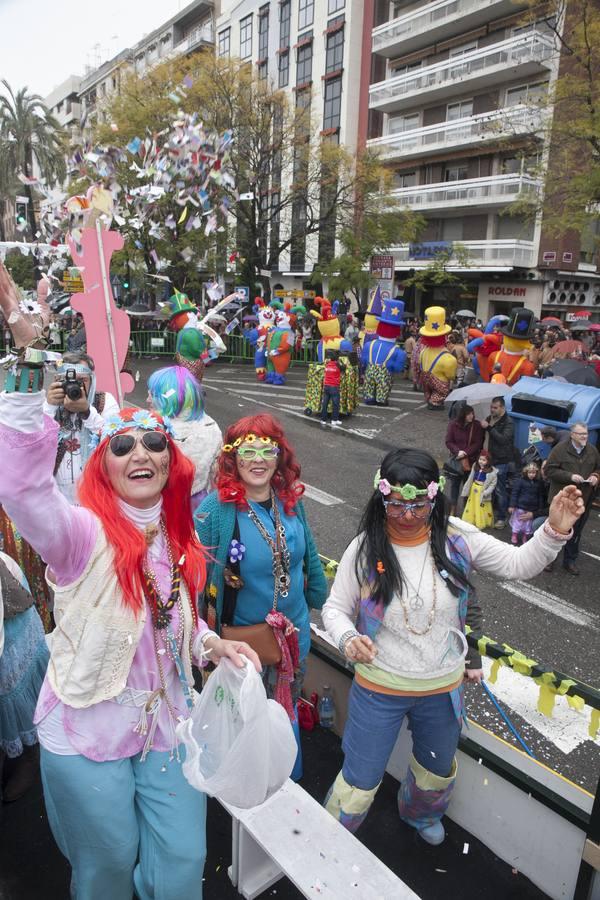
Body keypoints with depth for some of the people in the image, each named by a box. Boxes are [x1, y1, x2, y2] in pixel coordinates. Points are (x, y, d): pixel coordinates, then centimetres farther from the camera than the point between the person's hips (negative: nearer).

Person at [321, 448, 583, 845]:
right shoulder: (365, 548, -20)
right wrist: (348, 638, -30)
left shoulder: (457, 538, -14)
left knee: (438, 768, 31)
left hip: (444, 688, 3)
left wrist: (554, 530, -22)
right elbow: (335, 608, -9)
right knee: (361, 780, 12)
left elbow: (520, 564, -5)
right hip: (379, 688, -3)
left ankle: (421, 813, 66)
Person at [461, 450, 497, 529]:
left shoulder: (492, 472, -18)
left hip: (482, 492, -6)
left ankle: (481, 524, 19)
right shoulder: (475, 467, -1)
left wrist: (486, 492, -24)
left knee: (481, 509, 5)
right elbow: (470, 479, 6)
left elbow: (493, 484, -15)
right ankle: (470, 521, 32)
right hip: (473, 491, 6)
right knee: (471, 507, 17)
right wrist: (467, 490, 7)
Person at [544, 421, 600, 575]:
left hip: (583, 500, 4)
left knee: (576, 533, 15)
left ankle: (570, 561, 30)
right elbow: (549, 470, -13)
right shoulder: (560, 448, -10)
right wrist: (570, 476, -22)